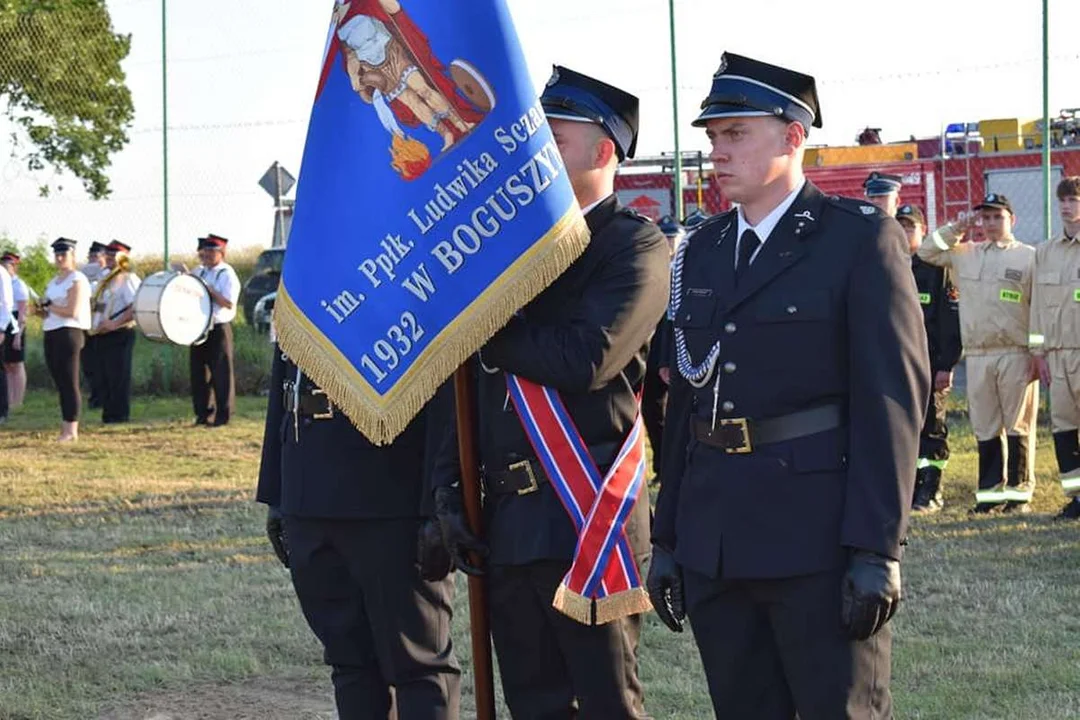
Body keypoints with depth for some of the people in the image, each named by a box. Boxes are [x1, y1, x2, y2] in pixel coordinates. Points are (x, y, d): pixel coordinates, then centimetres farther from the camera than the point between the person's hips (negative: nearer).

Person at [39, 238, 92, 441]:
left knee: (69, 383, -7)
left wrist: (49, 306, -6)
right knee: (60, 382, 9)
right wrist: (44, 309, 0)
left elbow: (72, 311, -16)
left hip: (68, 333, -9)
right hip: (51, 334, 9)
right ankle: (66, 426, 13)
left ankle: (72, 430, -6)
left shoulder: (77, 280, -8)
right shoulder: (54, 281, 19)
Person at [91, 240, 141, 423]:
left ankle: (119, 415, -2)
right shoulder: (104, 281, 19)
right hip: (102, 336, 9)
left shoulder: (129, 280, -8)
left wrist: (115, 323, -21)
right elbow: (96, 306, 29)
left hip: (120, 334, -9)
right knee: (105, 376, 10)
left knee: (118, 376, -6)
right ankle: (108, 414, 15)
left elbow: (137, 307, -19)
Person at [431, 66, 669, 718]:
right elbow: (474, 384, 16)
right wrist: (450, 487, 7)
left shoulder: (636, 246, -6)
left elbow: (586, 359, -21)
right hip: (508, 522, 7)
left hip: (589, 523, -7)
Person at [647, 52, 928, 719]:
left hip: (820, 539, -6)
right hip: (714, 540, 6)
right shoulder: (703, 249, 14)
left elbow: (893, 395, -10)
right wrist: (667, 537, 13)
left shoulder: (861, 239, -4)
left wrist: (877, 548, -15)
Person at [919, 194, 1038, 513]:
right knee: (985, 428, 6)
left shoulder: (1029, 257, 1)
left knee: (1018, 427, 1)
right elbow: (927, 252, 16)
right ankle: (991, 490, 12)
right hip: (978, 355, 4)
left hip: (1016, 355, -4)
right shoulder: (965, 254, 14)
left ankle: (1019, 491, 7)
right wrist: (954, 230, 5)